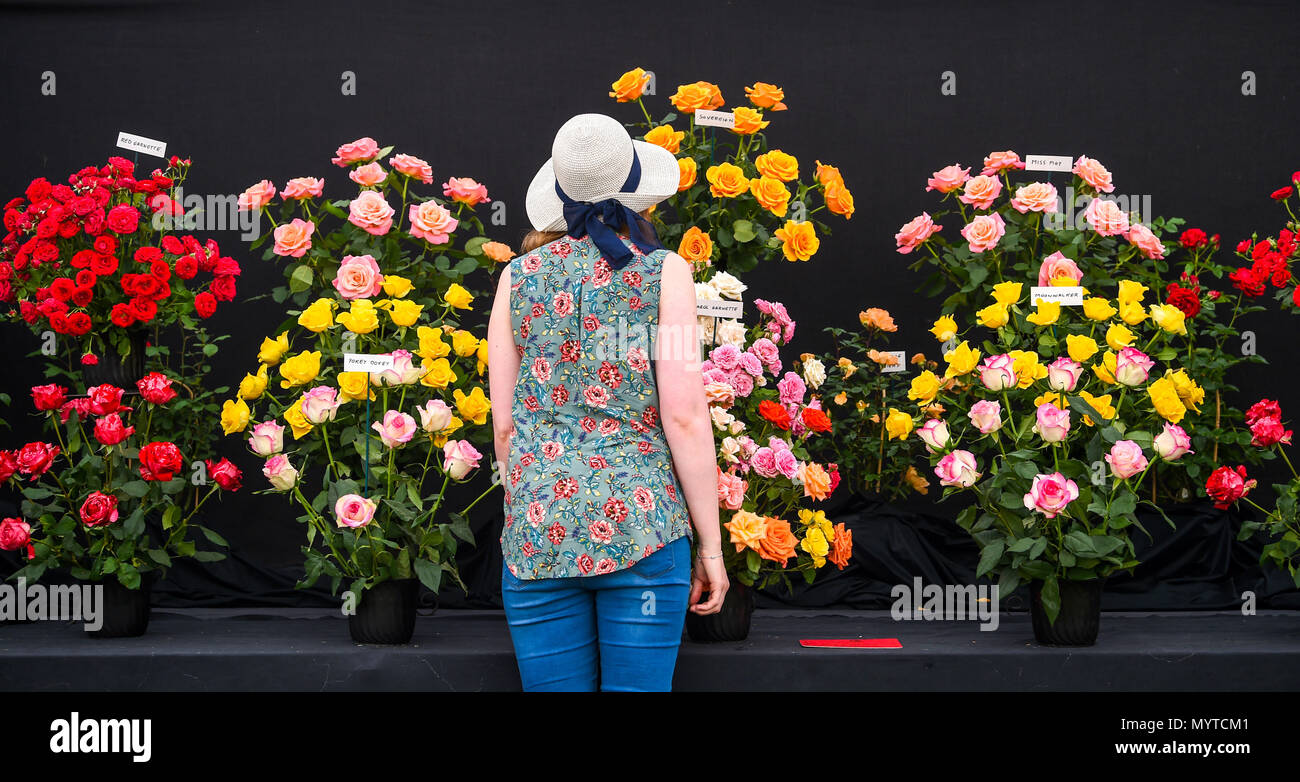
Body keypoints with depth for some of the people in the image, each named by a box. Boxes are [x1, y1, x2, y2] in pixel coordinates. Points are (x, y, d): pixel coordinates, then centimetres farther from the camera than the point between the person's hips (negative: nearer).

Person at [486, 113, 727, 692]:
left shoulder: (519, 275, 7)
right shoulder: (663, 272, -1)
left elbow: (505, 423, 8)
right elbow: (684, 416, -6)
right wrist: (710, 543, -1)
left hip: (536, 532, 3)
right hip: (639, 525, -2)